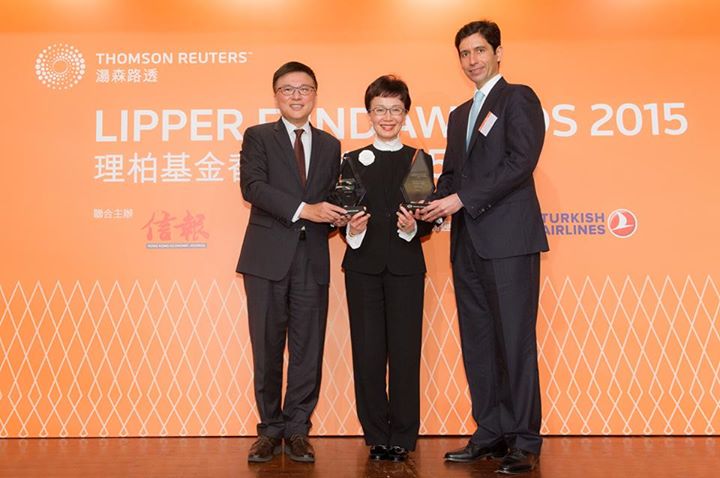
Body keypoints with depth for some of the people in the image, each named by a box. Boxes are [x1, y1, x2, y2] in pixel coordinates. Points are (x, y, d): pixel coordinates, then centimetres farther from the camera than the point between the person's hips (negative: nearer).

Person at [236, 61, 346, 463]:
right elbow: (252, 187, -10)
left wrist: (340, 217, -7)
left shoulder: (330, 145, 16)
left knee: (308, 350, 4)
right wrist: (302, 209, -20)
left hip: (312, 258, 3)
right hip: (268, 257, -2)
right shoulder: (258, 137, 5)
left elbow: (333, 199, 16)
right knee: (267, 349, 4)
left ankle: (297, 430, 17)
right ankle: (270, 429, 18)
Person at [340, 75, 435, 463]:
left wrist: (412, 227, -16)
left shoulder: (419, 160, 9)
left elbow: (429, 220, 5)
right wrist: (351, 230, -14)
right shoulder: (353, 161, 10)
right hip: (363, 266, 1)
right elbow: (344, 216, 7)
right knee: (367, 352, 1)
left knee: (405, 351, -1)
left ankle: (402, 438, 12)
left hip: (405, 266, 0)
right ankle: (377, 436, 14)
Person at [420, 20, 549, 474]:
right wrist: (433, 205, 0)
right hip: (468, 242, 8)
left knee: (514, 340, -5)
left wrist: (461, 199, -15)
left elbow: (521, 161, -12)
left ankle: (524, 441, 4)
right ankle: (490, 433, 17)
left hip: (508, 237, -7)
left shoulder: (518, 98, 0)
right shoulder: (460, 114, 23)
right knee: (477, 343, 8)